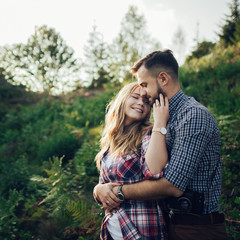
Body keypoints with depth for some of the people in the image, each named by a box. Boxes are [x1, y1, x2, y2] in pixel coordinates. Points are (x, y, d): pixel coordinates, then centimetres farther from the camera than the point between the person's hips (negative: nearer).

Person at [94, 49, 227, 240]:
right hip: (172, 224, 8)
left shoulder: (193, 115, -18)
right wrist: (100, 187, -6)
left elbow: (173, 186, -26)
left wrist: (118, 192, -17)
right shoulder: (167, 118, 12)